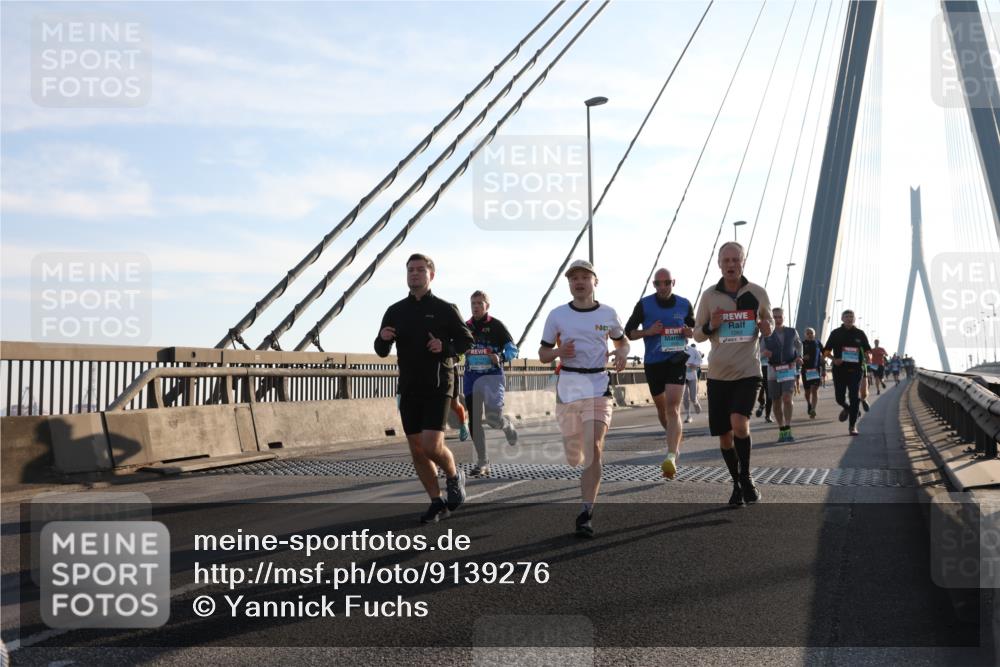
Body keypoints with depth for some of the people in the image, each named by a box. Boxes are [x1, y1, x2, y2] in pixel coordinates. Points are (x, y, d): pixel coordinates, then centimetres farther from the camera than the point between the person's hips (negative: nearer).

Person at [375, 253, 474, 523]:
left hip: (438, 388, -4)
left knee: (432, 446, -16)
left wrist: (445, 347, -16)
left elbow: (466, 340, 4)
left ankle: (454, 476, 16)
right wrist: (382, 338, -13)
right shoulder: (395, 311, 8)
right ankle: (437, 503, 18)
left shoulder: (445, 309, -1)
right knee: (417, 450, 5)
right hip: (409, 389, 4)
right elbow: (382, 352, 10)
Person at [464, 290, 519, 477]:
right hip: (471, 377, 4)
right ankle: (482, 463, 10)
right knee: (474, 421, 1)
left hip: (492, 376, -4)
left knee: (492, 416, -19)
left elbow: (513, 349, -2)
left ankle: (507, 424, 19)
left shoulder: (496, 325, -2)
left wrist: (501, 358, -19)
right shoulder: (465, 327, 10)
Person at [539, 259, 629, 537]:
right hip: (567, 386, 1)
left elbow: (622, 340, 21)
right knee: (574, 459, 7)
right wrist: (558, 351, -14)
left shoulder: (608, 313, 5)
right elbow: (543, 354, 8)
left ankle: (586, 514, -10)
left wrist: (622, 352, -3)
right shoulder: (557, 315, 3)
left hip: (598, 386, -1)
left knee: (593, 449, -15)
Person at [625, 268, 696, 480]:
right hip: (653, 362, 2)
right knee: (661, 407, 16)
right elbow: (628, 331, 3)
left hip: (677, 359, -2)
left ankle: (671, 456, -26)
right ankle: (675, 441, 43)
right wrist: (648, 332, -15)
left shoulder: (684, 304, 3)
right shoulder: (644, 305, -1)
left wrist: (688, 332, -6)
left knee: (673, 408, -17)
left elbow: (695, 329, 18)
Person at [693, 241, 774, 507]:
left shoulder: (757, 293, 0)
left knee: (739, 423, -23)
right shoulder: (709, 295, 2)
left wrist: (767, 328, -8)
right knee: (725, 435, 7)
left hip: (747, 371, -2)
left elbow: (769, 323, 15)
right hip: (718, 374, 2)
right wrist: (710, 327, -13)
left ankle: (746, 477, -1)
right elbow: (697, 334, 9)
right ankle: (737, 484, 27)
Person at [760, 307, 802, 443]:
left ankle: (788, 430, -14)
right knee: (777, 402, 6)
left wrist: (799, 356, 6)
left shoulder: (792, 332, 5)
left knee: (787, 398, -17)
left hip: (789, 369, -1)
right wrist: (764, 353, -21)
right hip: (773, 371, 1)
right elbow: (760, 352, 2)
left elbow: (799, 345, 24)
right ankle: (782, 430, 19)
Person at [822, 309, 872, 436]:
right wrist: (834, 359, -12)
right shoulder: (835, 333, 6)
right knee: (839, 397, 1)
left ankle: (852, 426, 0)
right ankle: (846, 408, 38)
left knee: (854, 397, -8)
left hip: (855, 370, 0)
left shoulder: (860, 334, 7)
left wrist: (867, 358, -10)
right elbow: (826, 350, 7)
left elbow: (867, 350, 13)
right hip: (839, 369, 1)